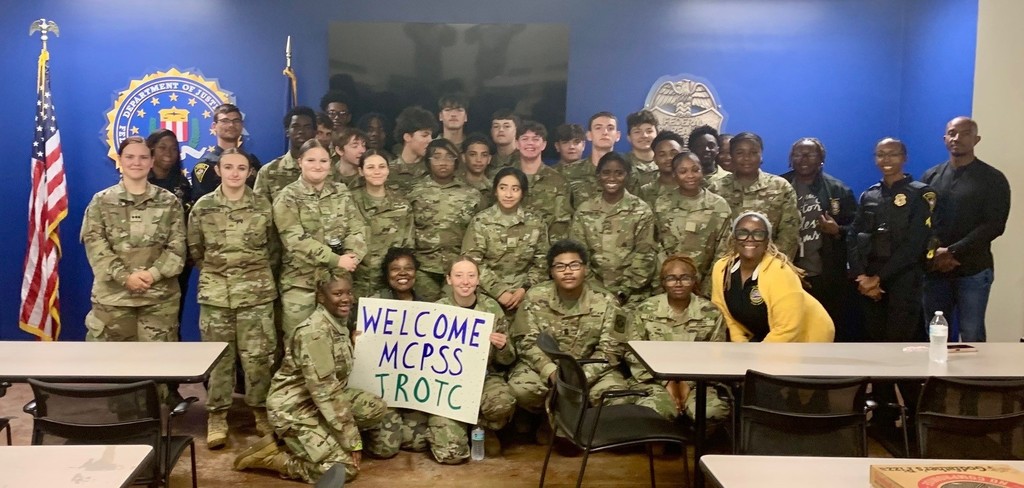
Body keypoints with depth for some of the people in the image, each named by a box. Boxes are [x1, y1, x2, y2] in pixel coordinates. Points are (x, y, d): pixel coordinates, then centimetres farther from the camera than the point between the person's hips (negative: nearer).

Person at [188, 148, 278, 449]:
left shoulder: (262, 206, 2)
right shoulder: (203, 207, 2)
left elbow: (273, 247, 11)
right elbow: (194, 249, 11)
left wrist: (257, 272, 8)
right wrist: (214, 271, 10)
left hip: (256, 292, 0)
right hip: (215, 293, 1)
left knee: (258, 355, 1)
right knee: (218, 356, 5)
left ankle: (261, 410, 15)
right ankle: (217, 416, 13)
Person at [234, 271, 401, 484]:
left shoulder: (339, 324, 5)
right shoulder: (315, 331, -24)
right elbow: (325, 391, -27)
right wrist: (352, 441, -24)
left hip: (323, 400, 9)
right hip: (294, 408, -9)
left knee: (379, 409, -4)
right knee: (344, 468, -17)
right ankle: (270, 456, -2)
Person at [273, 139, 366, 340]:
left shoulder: (342, 193, 10)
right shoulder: (288, 198, -3)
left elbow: (357, 229, 3)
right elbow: (296, 240, -15)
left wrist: (352, 255, -17)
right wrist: (335, 260, -21)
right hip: (301, 282, -3)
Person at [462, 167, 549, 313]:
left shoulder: (536, 224, 4)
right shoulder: (480, 222, -1)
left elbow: (541, 264, 6)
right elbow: (471, 262, -6)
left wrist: (525, 289, -9)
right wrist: (498, 291, -13)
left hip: (523, 297, 1)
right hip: (488, 296, -1)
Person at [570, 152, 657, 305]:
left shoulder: (641, 211, -1)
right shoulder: (584, 211, 4)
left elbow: (644, 257, -5)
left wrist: (623, 292, -12)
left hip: (630, 296, -1)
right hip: (593, 293, 2)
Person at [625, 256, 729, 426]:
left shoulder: (711, 313, 5)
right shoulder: (645, 310, 4)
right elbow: (634, 355, 2)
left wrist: (689, 383, -11)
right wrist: (667, 382, -10)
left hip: (697, 382, 1)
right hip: (654, 380, -1)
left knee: (716, 412, -30)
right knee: (651, 413, -35)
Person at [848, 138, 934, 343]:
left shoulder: (920, 194, -1)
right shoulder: (868, 196, 13)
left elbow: (914, 244, -9)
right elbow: (853, 238, 6)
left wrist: (879, 277, -12)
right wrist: (861, 277, -9)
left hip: (904, 280, -4)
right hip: (869, 281, 4)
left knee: (899, 342, -6)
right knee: (875, 339, 8)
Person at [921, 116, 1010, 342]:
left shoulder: (993, 178, 1)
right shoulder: (931, 176, 11)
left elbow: (994, 226, -8)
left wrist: (953, 252, -15)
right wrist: (934, 253, -11)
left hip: (973, 271, -3)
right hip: (935, 270, 3)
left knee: (971, 336, 1)